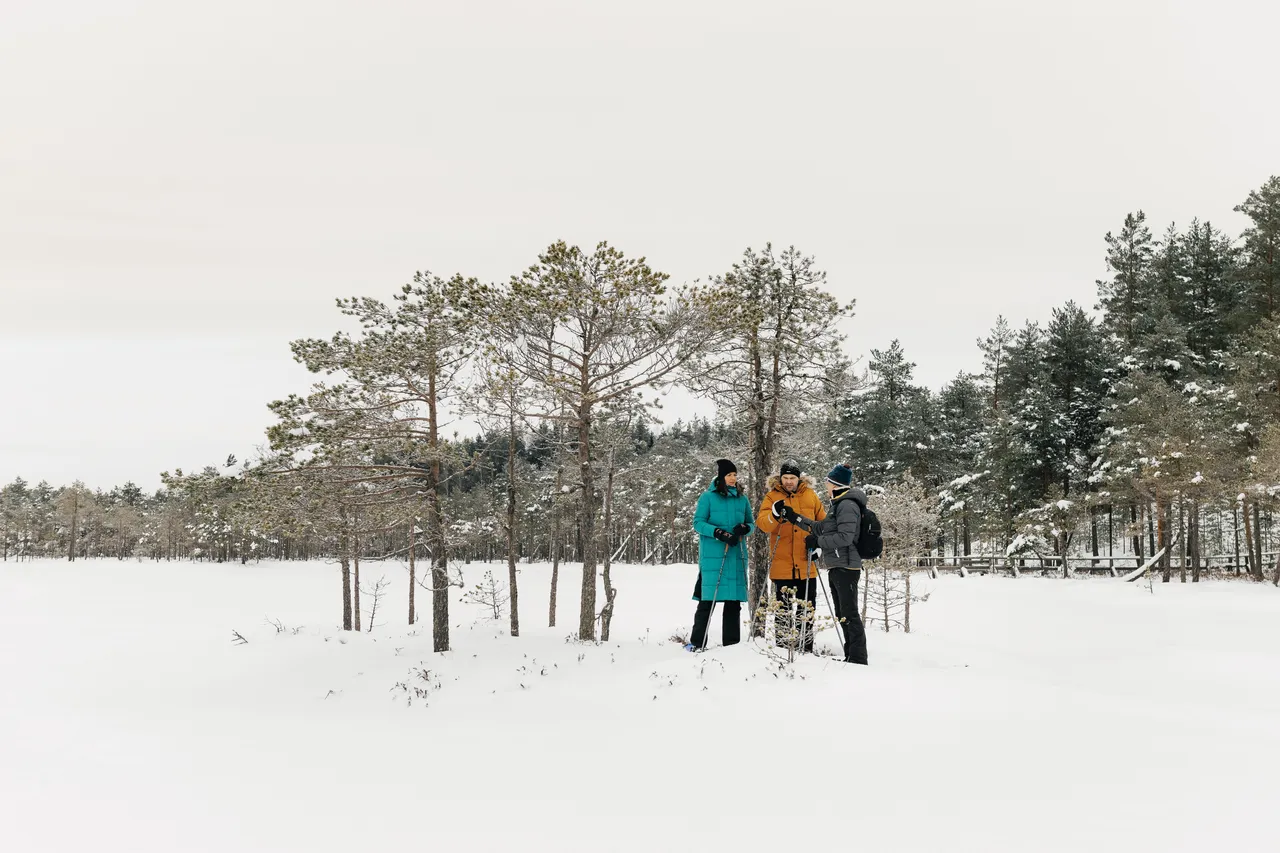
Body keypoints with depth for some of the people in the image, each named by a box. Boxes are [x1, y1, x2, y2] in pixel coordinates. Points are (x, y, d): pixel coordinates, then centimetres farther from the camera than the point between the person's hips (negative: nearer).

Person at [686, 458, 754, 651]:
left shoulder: (742, 499, 13)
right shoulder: (708, 497, 2)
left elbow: (751, 524, 17)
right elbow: (698, 523, -2)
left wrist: (744, 528, -6)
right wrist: (718, 533, -16)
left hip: (736, 555, 4)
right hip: (712, 555, -4)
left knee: (734, 600, 5)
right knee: (708, 599, -6)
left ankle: (732, 643, 11)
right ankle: (697, 642, 1)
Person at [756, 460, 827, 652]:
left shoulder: (810, 495, 6)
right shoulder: (772, 496, 0)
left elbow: (822, 521, 14)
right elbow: (762, 523, -11)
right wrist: (774, 515, -31)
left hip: (806, 563, 2)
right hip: (782, 563, -2)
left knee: (807, 607, 9)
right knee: (783, 608, 5)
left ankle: (805, 647, 18)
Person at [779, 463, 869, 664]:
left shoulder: (847, 505, -14)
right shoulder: (839, 504, 18)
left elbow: (845, 537, -22)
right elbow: (821, 527, 23)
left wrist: (817, 541, -14)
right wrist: (795, 518, 18)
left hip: (846, 568, -11)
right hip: (836, 567, 11)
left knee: (849, 614, -9)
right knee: (841, 614, 14)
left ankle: (858, 659, -8)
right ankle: (850, 656, 19)